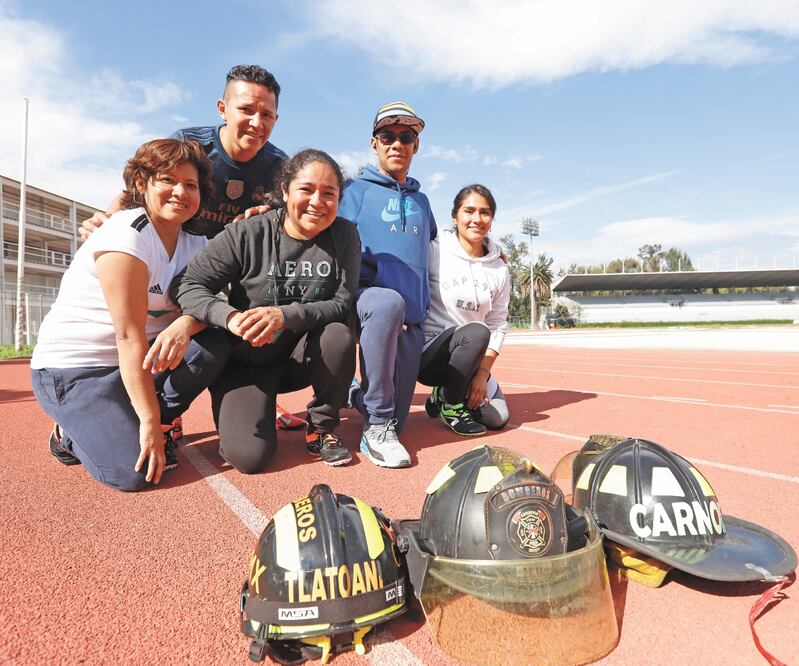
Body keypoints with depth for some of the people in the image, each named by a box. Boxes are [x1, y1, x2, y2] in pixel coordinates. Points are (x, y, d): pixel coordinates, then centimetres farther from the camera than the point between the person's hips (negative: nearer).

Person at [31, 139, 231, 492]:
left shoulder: (195, 245, 3)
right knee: (133, 472, -20)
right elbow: (130, 336, -24)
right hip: (72, 368, -7)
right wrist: (150, 420, -24)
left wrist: (185, 324, -34)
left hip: (140, 361, 7)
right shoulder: (127, 236, -20)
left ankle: (127, 426, -2)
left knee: (216, 341, -16)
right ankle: (72, 435, 13)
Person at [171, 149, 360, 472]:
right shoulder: (246, 234, -12)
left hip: (302, 356, 2)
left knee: (339, 335, -31)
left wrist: (284, 316, -30)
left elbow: (343, 304, -13)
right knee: (249, 456, -21)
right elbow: (188, 284, -10)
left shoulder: (344, 235, -7)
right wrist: (230, 317, -31)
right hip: (246, 358, -2)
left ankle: (322, 427, -4)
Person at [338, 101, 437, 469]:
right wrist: (358, 291, -18)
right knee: (388, 302, -42)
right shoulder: (358, 189, 8)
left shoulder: (420, 200, 23)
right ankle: (376, 425, -28)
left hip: (412, 318, 4)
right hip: (366, 298, -4)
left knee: (396, 420, -3)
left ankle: (362, 394, 30)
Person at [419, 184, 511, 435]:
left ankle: (444, 394, 20)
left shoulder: (499, 269, 4)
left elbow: (497, 325, 5)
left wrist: (483, 372, -4)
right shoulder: (435, 252, -11)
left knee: (497, 418, -8)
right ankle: (450, 404, -9)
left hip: (473, 356, 5)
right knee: (476, 332, -32)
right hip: (427, 351, -5)